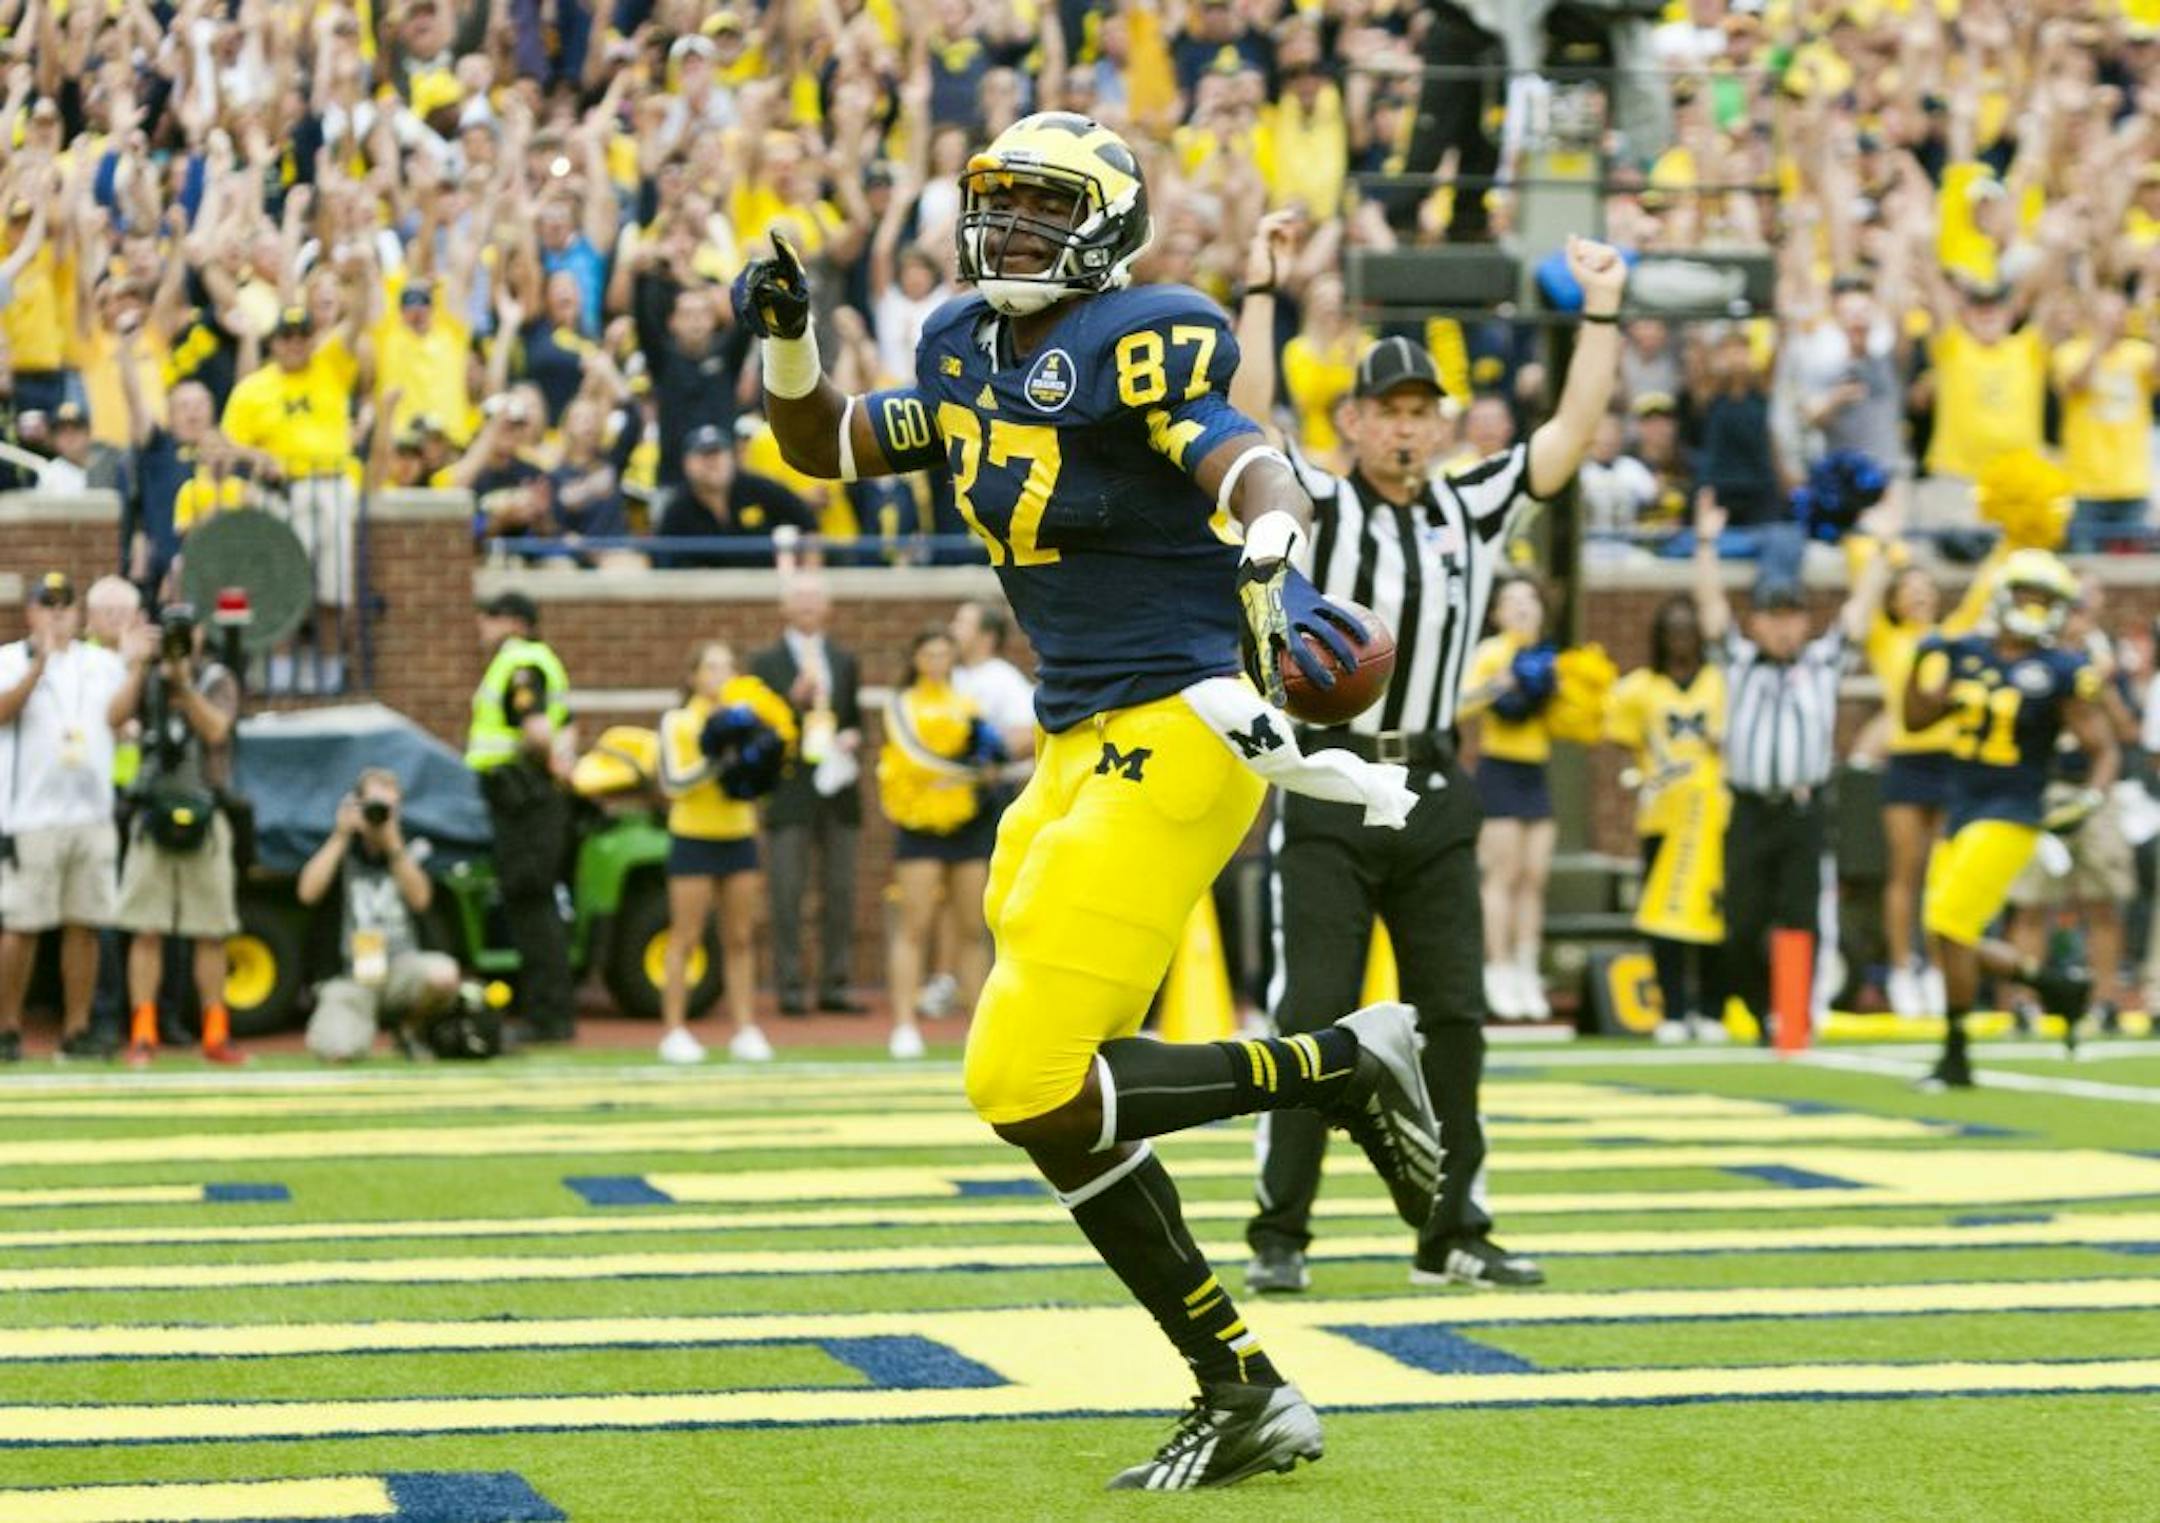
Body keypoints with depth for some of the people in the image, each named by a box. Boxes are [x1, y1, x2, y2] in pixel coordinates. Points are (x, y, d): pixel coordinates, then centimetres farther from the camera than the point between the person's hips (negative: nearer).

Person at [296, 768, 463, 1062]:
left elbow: (420, 899, -9)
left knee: (443, 974, -36)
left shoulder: (413, 851, 8)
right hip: (351, 976, -1)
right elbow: (308, 893, -8)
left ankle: (411, 1026, 0)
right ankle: (365, 1024, 12)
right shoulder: (343, 849, 8)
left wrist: (393, 845, -15)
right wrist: (340, 836, -8)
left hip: (402, 964, 1)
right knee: (335, 1051, -29)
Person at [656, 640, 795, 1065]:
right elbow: (672, 782, -13)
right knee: (686, 939, -2)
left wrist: (765, 758, -12)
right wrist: (716, 762, -25)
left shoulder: (744, 719, 10)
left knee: (740, 939, 4)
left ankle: (745, 1031, 6)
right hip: (693, 839, -4)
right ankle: (674, 1033, 1)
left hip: (739, 837, 4)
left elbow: (760, 782, 9)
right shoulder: (677, 722, -2)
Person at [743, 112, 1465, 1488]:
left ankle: (1347, 1064, -2)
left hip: (1177, 738, -9)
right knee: (1057, 1092, 6)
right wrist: (787, 335, 6)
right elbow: (825, 449, 25)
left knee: (1033, 1085, -15)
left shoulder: (1137, 345, -11)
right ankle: (1245, 1396, 13)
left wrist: (1274, 562, -48)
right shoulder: (968, 352, 13)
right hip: (1080, 751, 9)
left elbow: (1249, 468, -26)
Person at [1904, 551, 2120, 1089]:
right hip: (1961, 816, 7)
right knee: (1950, 937, 9)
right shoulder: (1965, 655, 7)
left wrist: (2090, 798, -21)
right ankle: (2057, 985, 28)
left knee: (1950, 925, -14)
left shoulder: (2060, 672, -7)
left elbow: (2105, 751, -3)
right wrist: (1925, 665, -3)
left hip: (2010, 817, -7)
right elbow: (1917, 717, 14)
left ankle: (1956, 1058, -1)